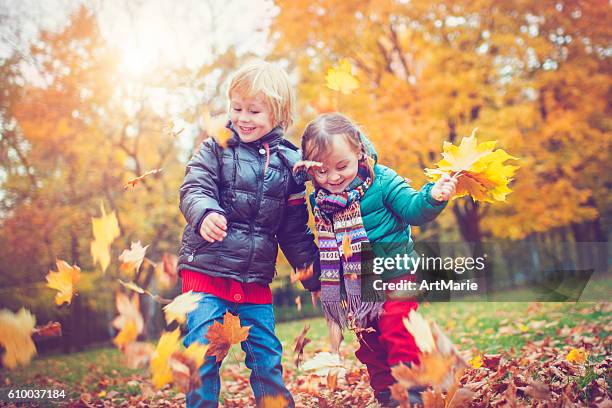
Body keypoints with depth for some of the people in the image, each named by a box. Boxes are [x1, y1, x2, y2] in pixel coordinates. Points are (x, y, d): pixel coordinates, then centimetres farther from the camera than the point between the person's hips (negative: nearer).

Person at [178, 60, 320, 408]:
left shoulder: (289, 161, 6)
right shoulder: (216, 147, 1)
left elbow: (296, 228, 12)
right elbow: (194, 188, -11)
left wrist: (313, 275, 13)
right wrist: (205, 213, -34)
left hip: (257, 280, 2)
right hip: (207, 271, -2)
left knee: (267, 358, 10)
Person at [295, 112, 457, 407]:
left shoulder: (382, 182, -12)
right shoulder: (318, 198, 0)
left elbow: (412, 210, -15)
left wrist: (433, 197, -31)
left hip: (393, 276, -6)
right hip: (356, 286, 6)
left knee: (398, 336, -11)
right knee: (369, 345, 15)